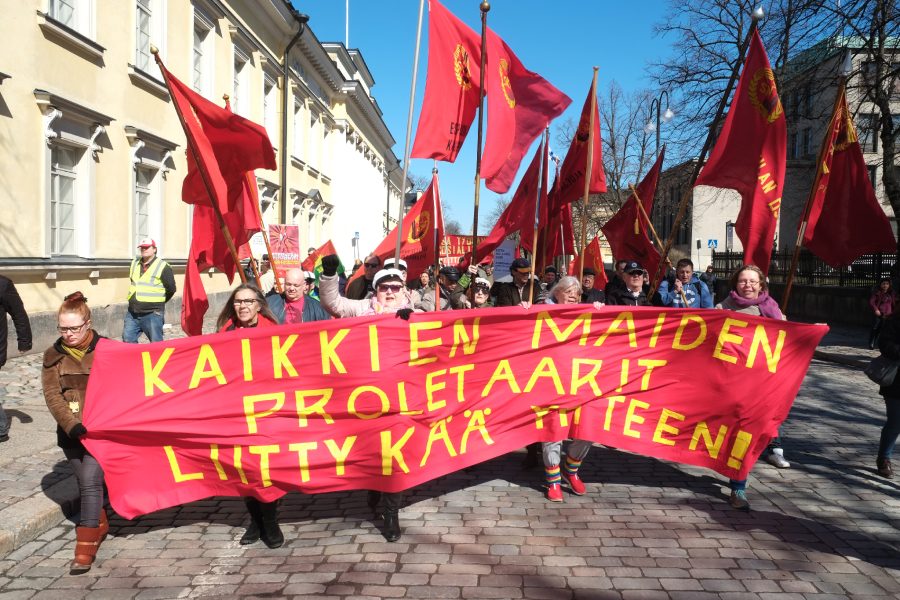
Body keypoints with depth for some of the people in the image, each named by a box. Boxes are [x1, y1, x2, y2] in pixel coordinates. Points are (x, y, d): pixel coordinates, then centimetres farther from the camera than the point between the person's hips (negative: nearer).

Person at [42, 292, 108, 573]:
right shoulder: (53, 356, 3)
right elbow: (52, 395, -4)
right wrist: (73, 426, -16)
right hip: (71, 432, 3)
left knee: (90, 481, -11)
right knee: (86, 483, 12)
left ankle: (85, 549, -7)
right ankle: (99, 525, 35)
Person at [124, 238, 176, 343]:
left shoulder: (163, 267, -7)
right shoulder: (134, 264, 12)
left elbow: (171, 289, -4)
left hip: (152, 314, -6)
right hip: (132, 313, 6)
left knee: (156, 344, 0)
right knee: (128, 340, 8)